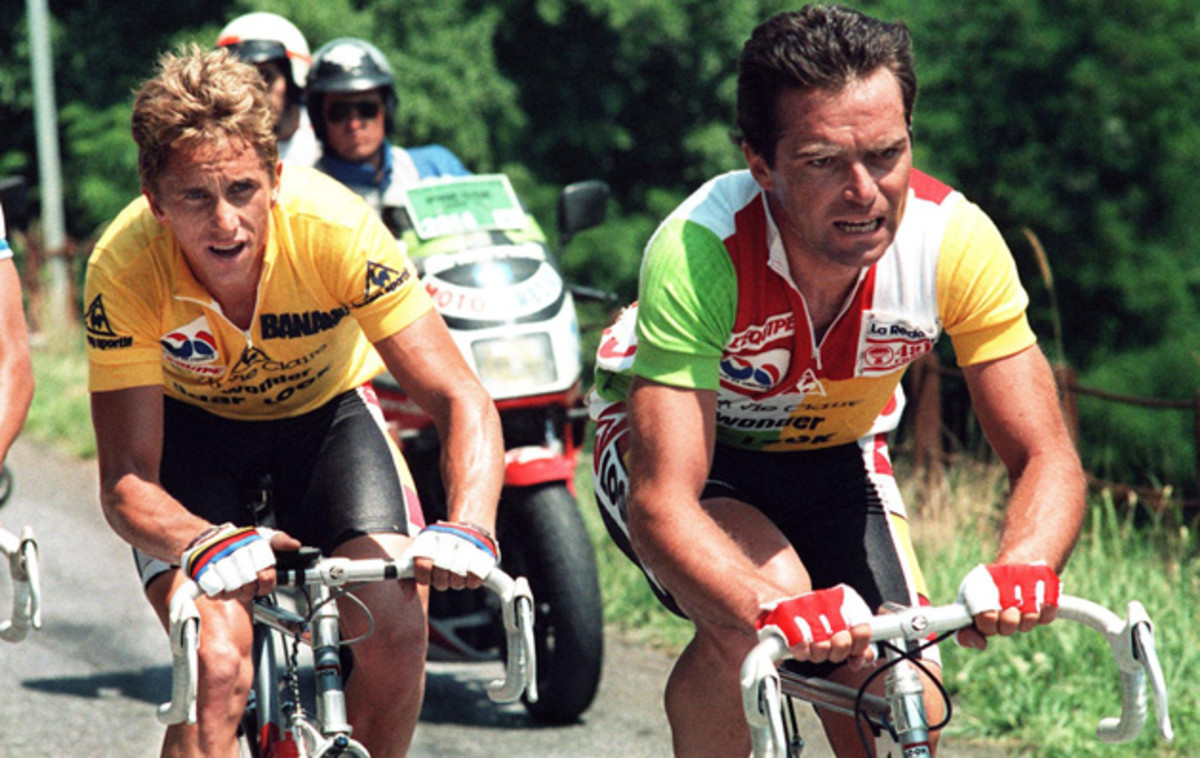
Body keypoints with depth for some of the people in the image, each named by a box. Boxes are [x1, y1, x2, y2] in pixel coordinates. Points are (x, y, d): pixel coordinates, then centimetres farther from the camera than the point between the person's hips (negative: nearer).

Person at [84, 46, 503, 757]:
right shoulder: (124, 268, -32)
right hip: (190, 423, -1)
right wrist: (205, 547, -53)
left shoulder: (336, 228, -33)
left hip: (326, 410, 1)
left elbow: (463, 401, -30)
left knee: (397, 630, -21)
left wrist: (469, 527, -50)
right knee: (218, 666, -25)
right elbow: (125, 482, -31)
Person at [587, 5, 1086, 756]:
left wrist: (1022, 567, -49)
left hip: (832, 455, 3)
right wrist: (776, 609, -62)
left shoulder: (956, 240, -29)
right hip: (690, 442, -3)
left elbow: (1046, 456, -25)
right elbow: (662, 503, -43)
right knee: (758, 618, -33)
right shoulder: (698, 250, -38)